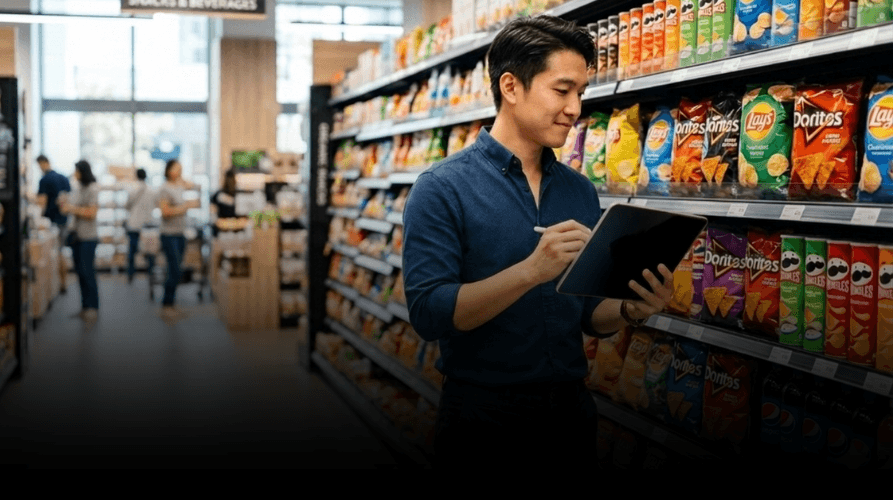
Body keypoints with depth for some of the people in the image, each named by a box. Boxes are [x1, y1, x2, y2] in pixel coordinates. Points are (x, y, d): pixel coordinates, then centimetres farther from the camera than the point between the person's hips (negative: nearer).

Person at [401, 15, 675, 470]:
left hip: (571, 411, 5)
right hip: (482, 419, -5)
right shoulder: (442, 188, -10)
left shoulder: (581, 192, 6)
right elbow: (428, 311, -19)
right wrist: (531, 271, -28)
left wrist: (631, 310, -11)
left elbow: (588, 316, 10)